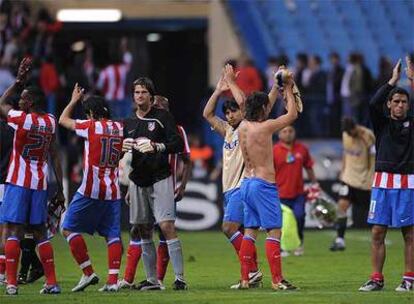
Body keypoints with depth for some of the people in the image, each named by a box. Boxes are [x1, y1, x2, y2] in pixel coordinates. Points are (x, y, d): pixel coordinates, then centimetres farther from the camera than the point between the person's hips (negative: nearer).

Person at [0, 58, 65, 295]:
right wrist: (60, 188, 12)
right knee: (40, 232, 12)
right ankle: (52, 282, 9)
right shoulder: (51, 123, 4)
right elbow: (55, 158, 7)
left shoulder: (21, 119, -11)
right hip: (40, 184, 5)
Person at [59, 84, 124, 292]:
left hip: (91, 190, -5)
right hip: (113, 191, 5)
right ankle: (112, 280, -4)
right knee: (113, 235, 5)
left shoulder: (91, 127, -5)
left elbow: (63, 120, 11)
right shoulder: (120, 128, 7)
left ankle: (88, 273, -1)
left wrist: (74, 101, 24)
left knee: (69, 229, 5)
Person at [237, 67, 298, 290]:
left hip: (247, 183, 8)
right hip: (264, 184, -8)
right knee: (274, 231, -6)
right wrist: (288, 90, 6)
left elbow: (245, 104, 25)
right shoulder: (264, 127, -14)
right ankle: (277, 280, -10)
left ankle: (245, 278, 10)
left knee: (250, 231, 11)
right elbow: (292, 114, -5)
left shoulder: (243, 126, 4)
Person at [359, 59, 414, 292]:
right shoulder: (383, 122, 9)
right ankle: (377, 279, 3)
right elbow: (374, 104, -9)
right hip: (383, 182, 1)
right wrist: (393, 80, -9)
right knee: (378, 232, 0)